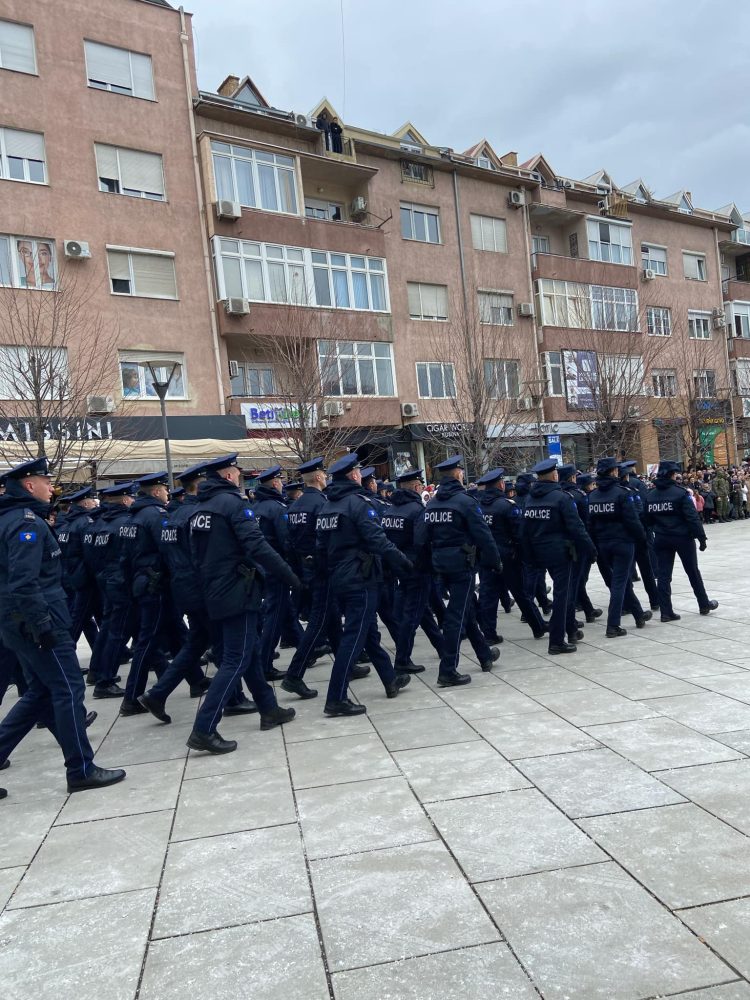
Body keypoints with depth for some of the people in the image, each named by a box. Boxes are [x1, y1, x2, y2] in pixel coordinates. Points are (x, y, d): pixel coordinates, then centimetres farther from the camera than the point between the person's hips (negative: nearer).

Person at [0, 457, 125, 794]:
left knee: (40, 693, 18)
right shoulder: (28, 522, -15)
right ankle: (81, 770, 6)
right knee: (69, 690, -2)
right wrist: (43, 625, -23)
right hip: (38, 623, -10)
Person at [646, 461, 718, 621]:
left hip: (661, 539, 3)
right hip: (682, 537, -3)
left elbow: (649, 519, 5)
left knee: (663, 575, 4)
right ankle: (704, 604, 29)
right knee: (693, 572, 13)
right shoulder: (680, 493, -13)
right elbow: (692, 517, -15)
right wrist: (702, 537, -10)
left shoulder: (651, 495, 1)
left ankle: (666, 612, 3)